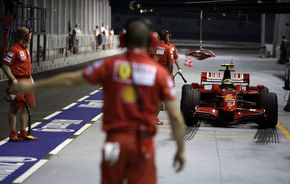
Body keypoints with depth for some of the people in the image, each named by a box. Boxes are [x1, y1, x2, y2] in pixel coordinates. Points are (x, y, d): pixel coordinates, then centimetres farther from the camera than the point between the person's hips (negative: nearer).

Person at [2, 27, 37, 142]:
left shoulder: (25, 48, 14)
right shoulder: (14, 50, -15)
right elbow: (5, 66, -17)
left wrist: (30, 77, 19)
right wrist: (14, 80, -21)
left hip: (27, 81, 9)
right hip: (17, 82, -9)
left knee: (26, 107, 11)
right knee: (14, 108, -1)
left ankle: (23, 133, 18)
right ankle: (13, 134, 5)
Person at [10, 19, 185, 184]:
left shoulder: (110, 65, -1)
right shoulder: (160, 72, -2)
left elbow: (70, 80, 6)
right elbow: (176, 117, -4)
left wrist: (32, 85, 18)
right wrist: (181, 150, 7)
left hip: (115, 140, 1)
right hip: (143, 142, -1)